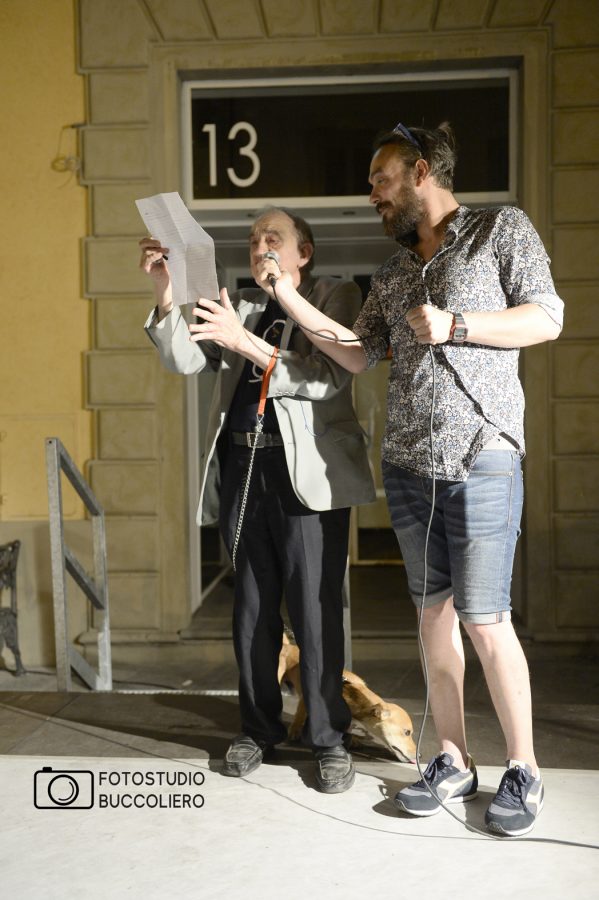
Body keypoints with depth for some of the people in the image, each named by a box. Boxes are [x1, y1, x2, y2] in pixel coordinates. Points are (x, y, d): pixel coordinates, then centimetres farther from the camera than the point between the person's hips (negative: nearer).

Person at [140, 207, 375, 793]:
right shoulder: (239, 307, 19)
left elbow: (329, 380, -10)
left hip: (304, 473, -4)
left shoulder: (337, 297, 5)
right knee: (251, 605, 10)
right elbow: (184, 361, 8)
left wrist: (244, 341, -17)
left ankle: (328, 737, 10)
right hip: (240, 467, 5)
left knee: (315, 607, -4)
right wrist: (165, 293, -7)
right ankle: (260, 728, 23)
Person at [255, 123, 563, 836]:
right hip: (406, 463, 6)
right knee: (433, 612, 8)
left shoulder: (502, 229, 4)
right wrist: (289, 298, 7)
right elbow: (357, 355, 13)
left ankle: (522, 770, 11)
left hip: (480, 457, -6)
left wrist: (454, 325, -13)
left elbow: (547, 318, -3)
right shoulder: (392, 272, 19)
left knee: (484, 619, -6)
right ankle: (453, 762, 19)